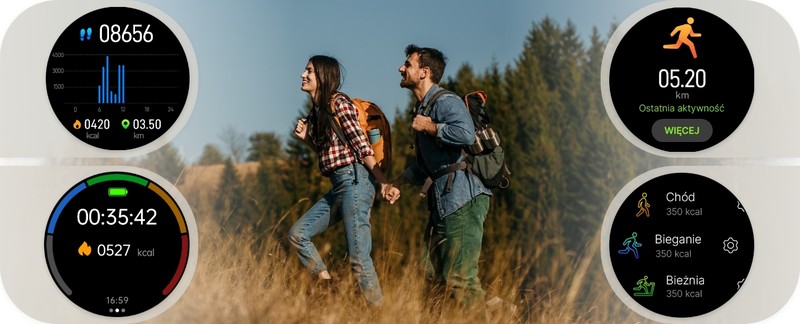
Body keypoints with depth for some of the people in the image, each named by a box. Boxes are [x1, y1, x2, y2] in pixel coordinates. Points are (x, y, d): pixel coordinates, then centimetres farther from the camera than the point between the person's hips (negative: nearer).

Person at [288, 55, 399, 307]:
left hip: (354, 181, -9)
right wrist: (306, 137, 7)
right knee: (297, 233, 6)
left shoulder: (338, 102, -7)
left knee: (358, 257, -12)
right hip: (337, 187, 9)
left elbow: (362, 146, -12)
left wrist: (384, 183, -16)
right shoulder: (316, 112, 18)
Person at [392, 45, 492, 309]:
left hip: (463, 201, -10)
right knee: (436, 280, 13)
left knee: (459, 280, -13)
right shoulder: (421, 109, 20)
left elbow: (466, 134, -34)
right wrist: (396, 183, 21)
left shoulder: (446, 102, -12)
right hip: (442, 203, 10)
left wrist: (429, 126, -19)